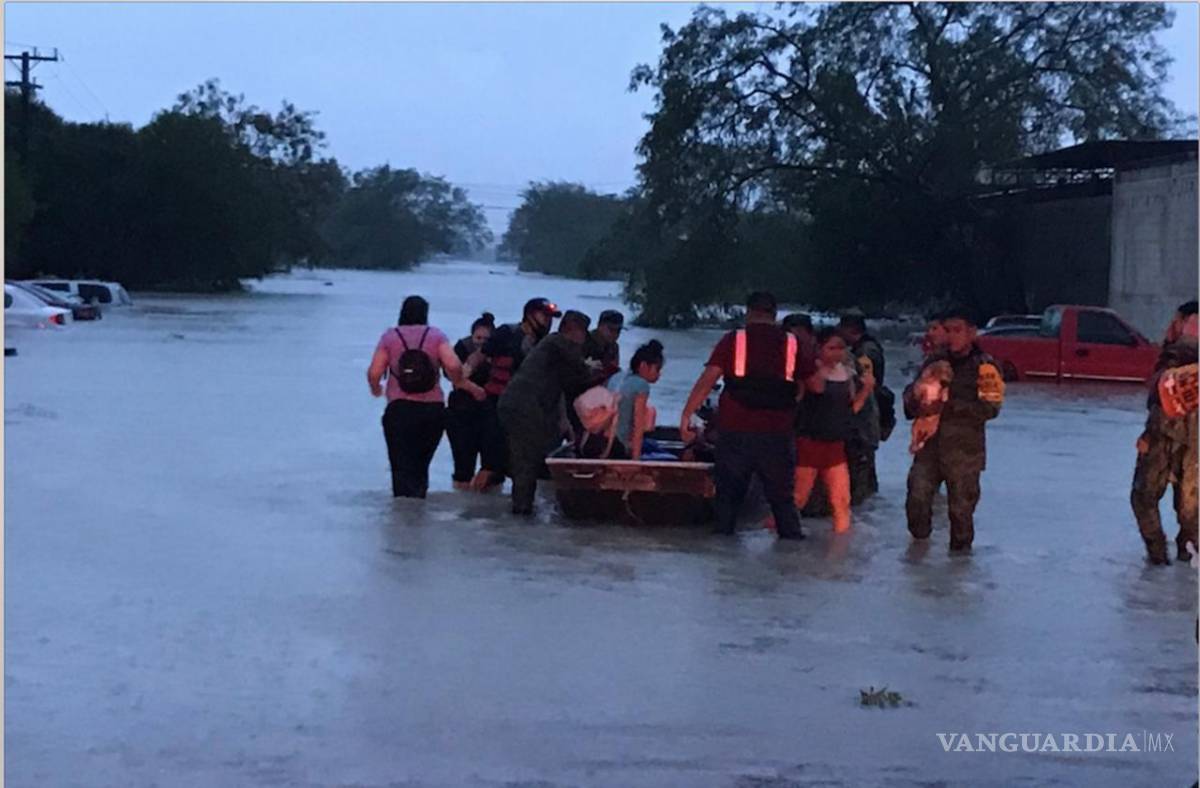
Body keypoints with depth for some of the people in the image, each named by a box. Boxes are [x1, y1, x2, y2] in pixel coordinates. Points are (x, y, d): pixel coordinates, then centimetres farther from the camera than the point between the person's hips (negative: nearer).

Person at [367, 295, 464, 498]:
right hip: (433, 409, 2)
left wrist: (376, 389, 16)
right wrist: (458, 382, 9)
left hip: (399, 410, -2)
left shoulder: (390, 337, 2)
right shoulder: (436, 335, 3)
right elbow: (453, 365, -11)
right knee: (421, 465, 19)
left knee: (402, 467, -1)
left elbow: (374, 372, -5)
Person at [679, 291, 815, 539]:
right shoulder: (792, 344, 6)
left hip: (735, 431, -1)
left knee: (728, 493, 11)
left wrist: (686, 415, -9)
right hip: (777, 434, 1)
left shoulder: (733, 340, 1)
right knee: (782, 497, 9)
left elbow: (707, 380, -8)